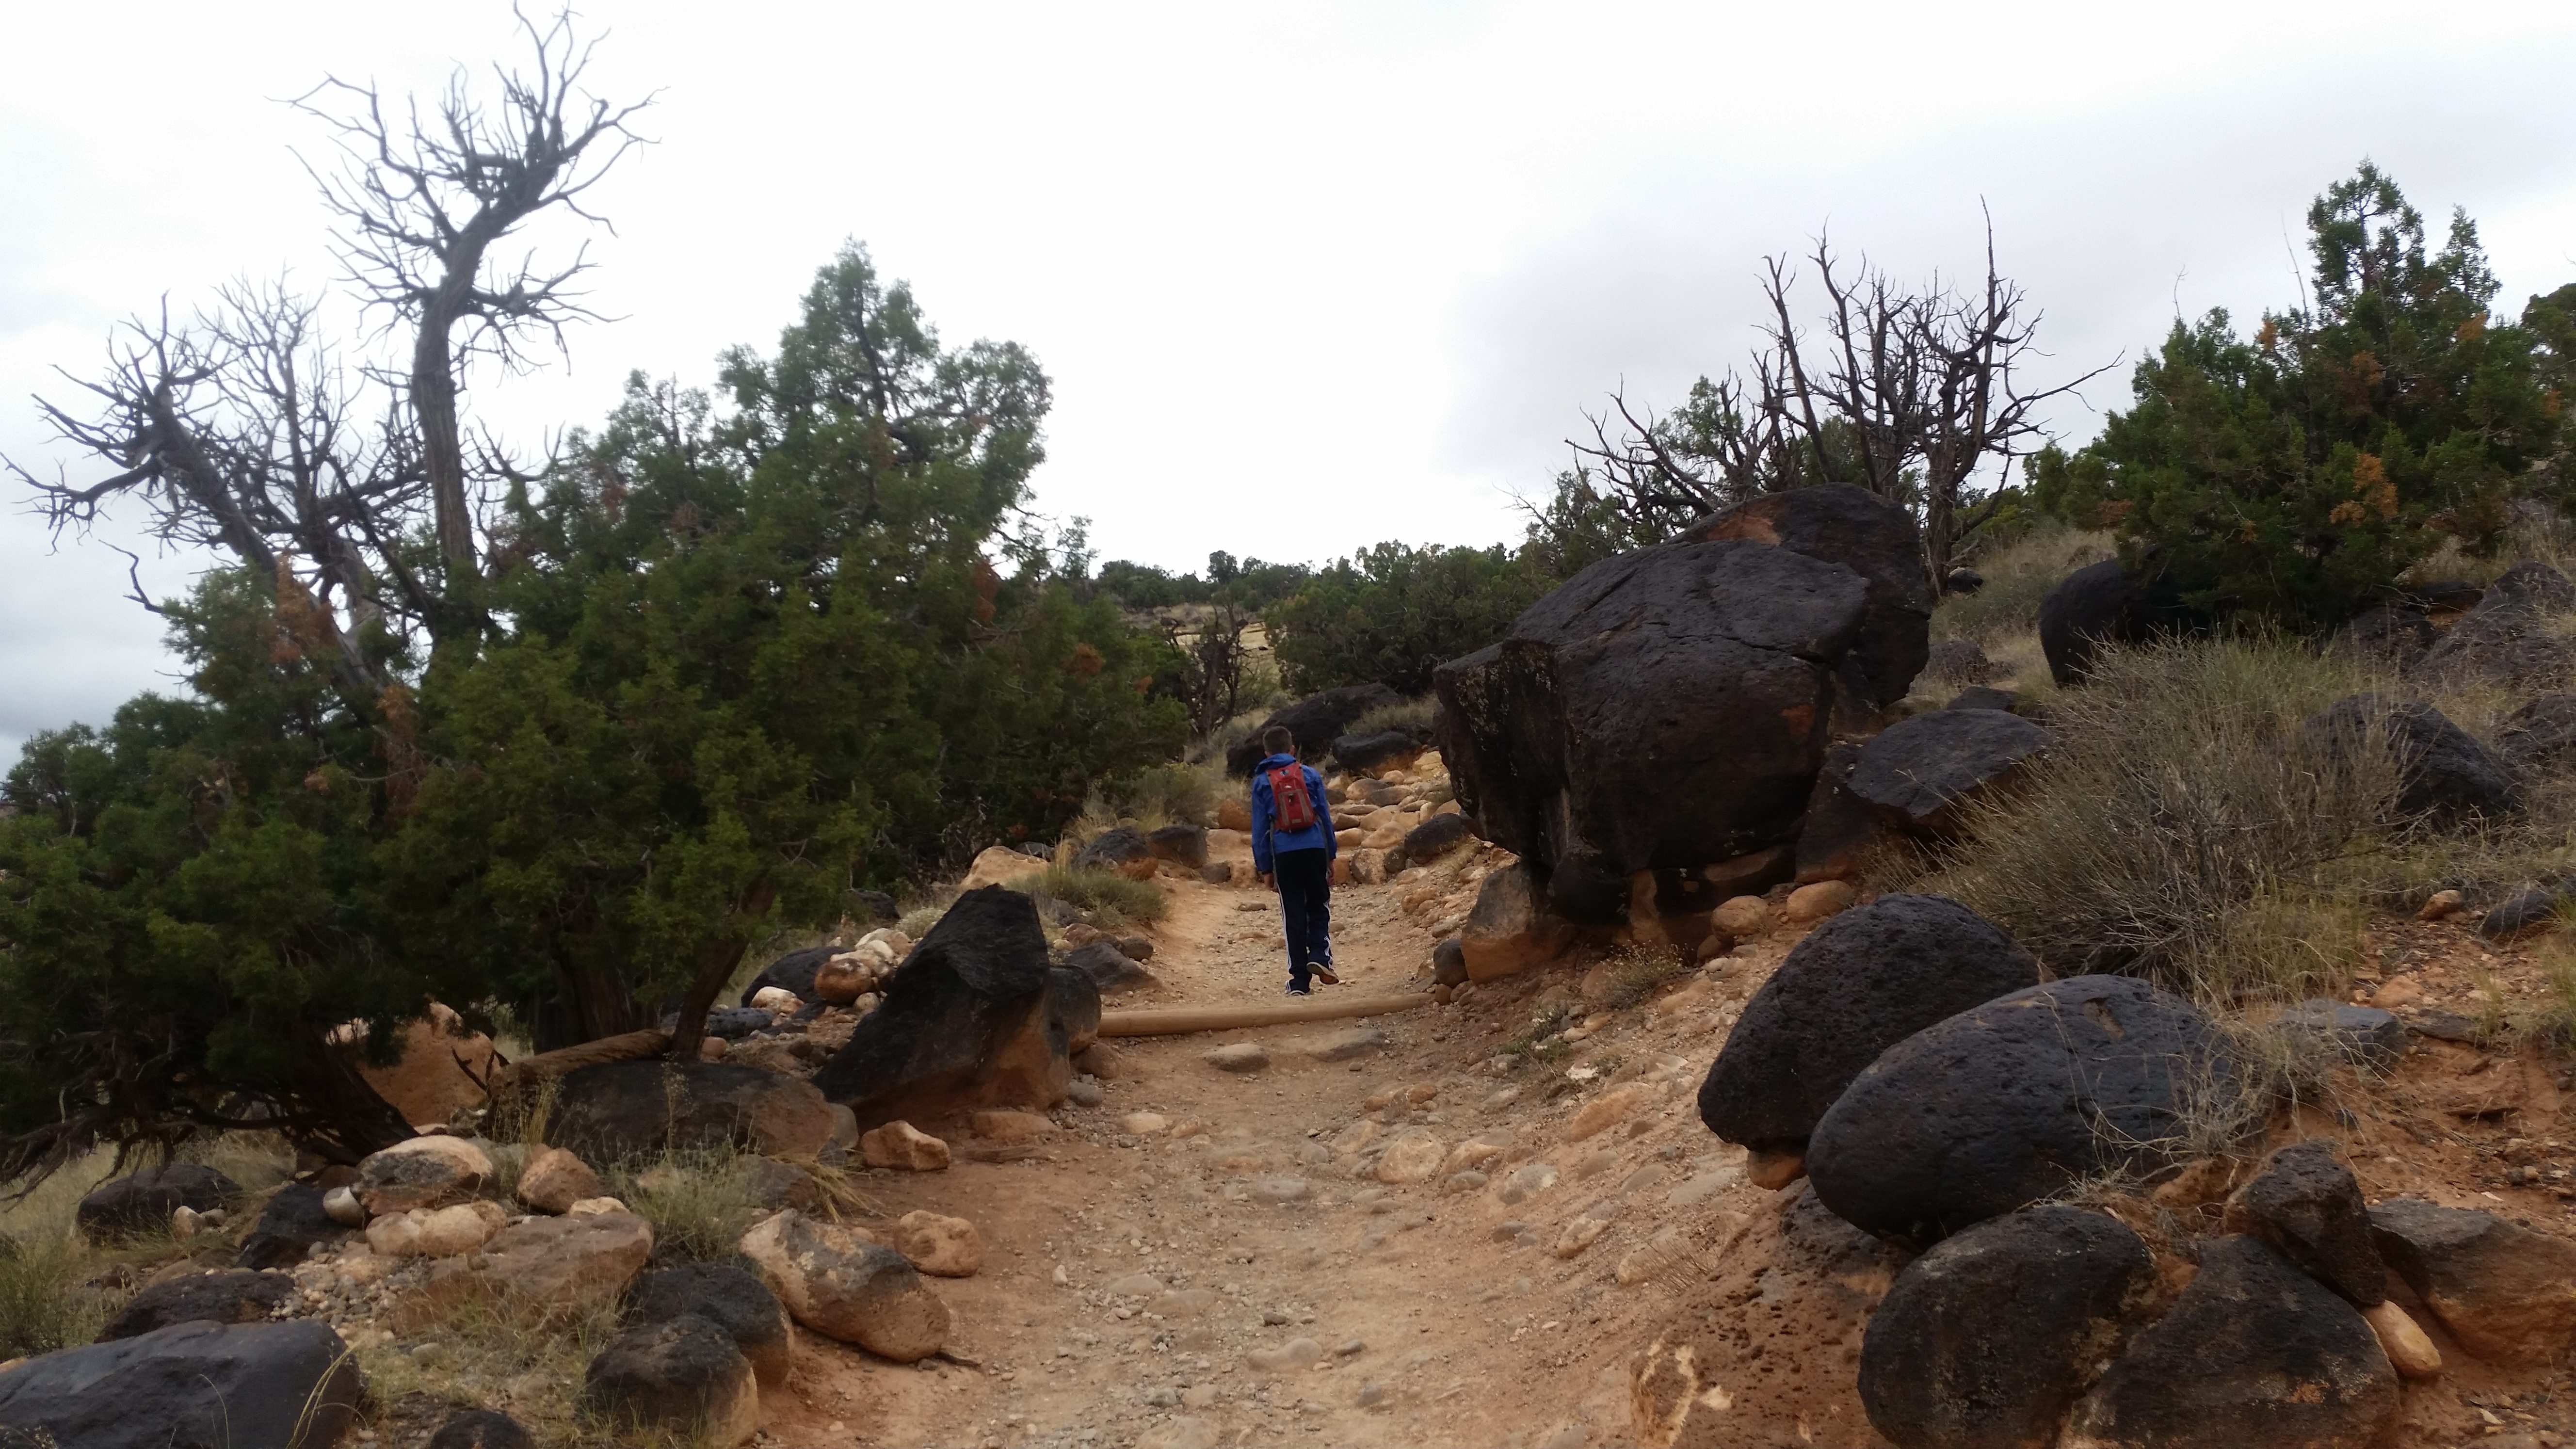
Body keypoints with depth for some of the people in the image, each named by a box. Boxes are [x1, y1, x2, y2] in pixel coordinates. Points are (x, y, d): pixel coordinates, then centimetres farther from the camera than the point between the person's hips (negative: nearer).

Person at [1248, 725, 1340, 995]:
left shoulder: (1262, 782, 5)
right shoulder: (1311, 775, 6)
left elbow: (1260, 828, 5)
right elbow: (1325, 816, 8)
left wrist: (1264, 868, 9)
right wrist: (1331, 855, 15)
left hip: (1284, 855, 0)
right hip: (1314, 849, 0)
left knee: (1294, 915, 5)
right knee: (1319, 907, 15)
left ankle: (1299, 981, 5)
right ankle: (1320, 955, -8)